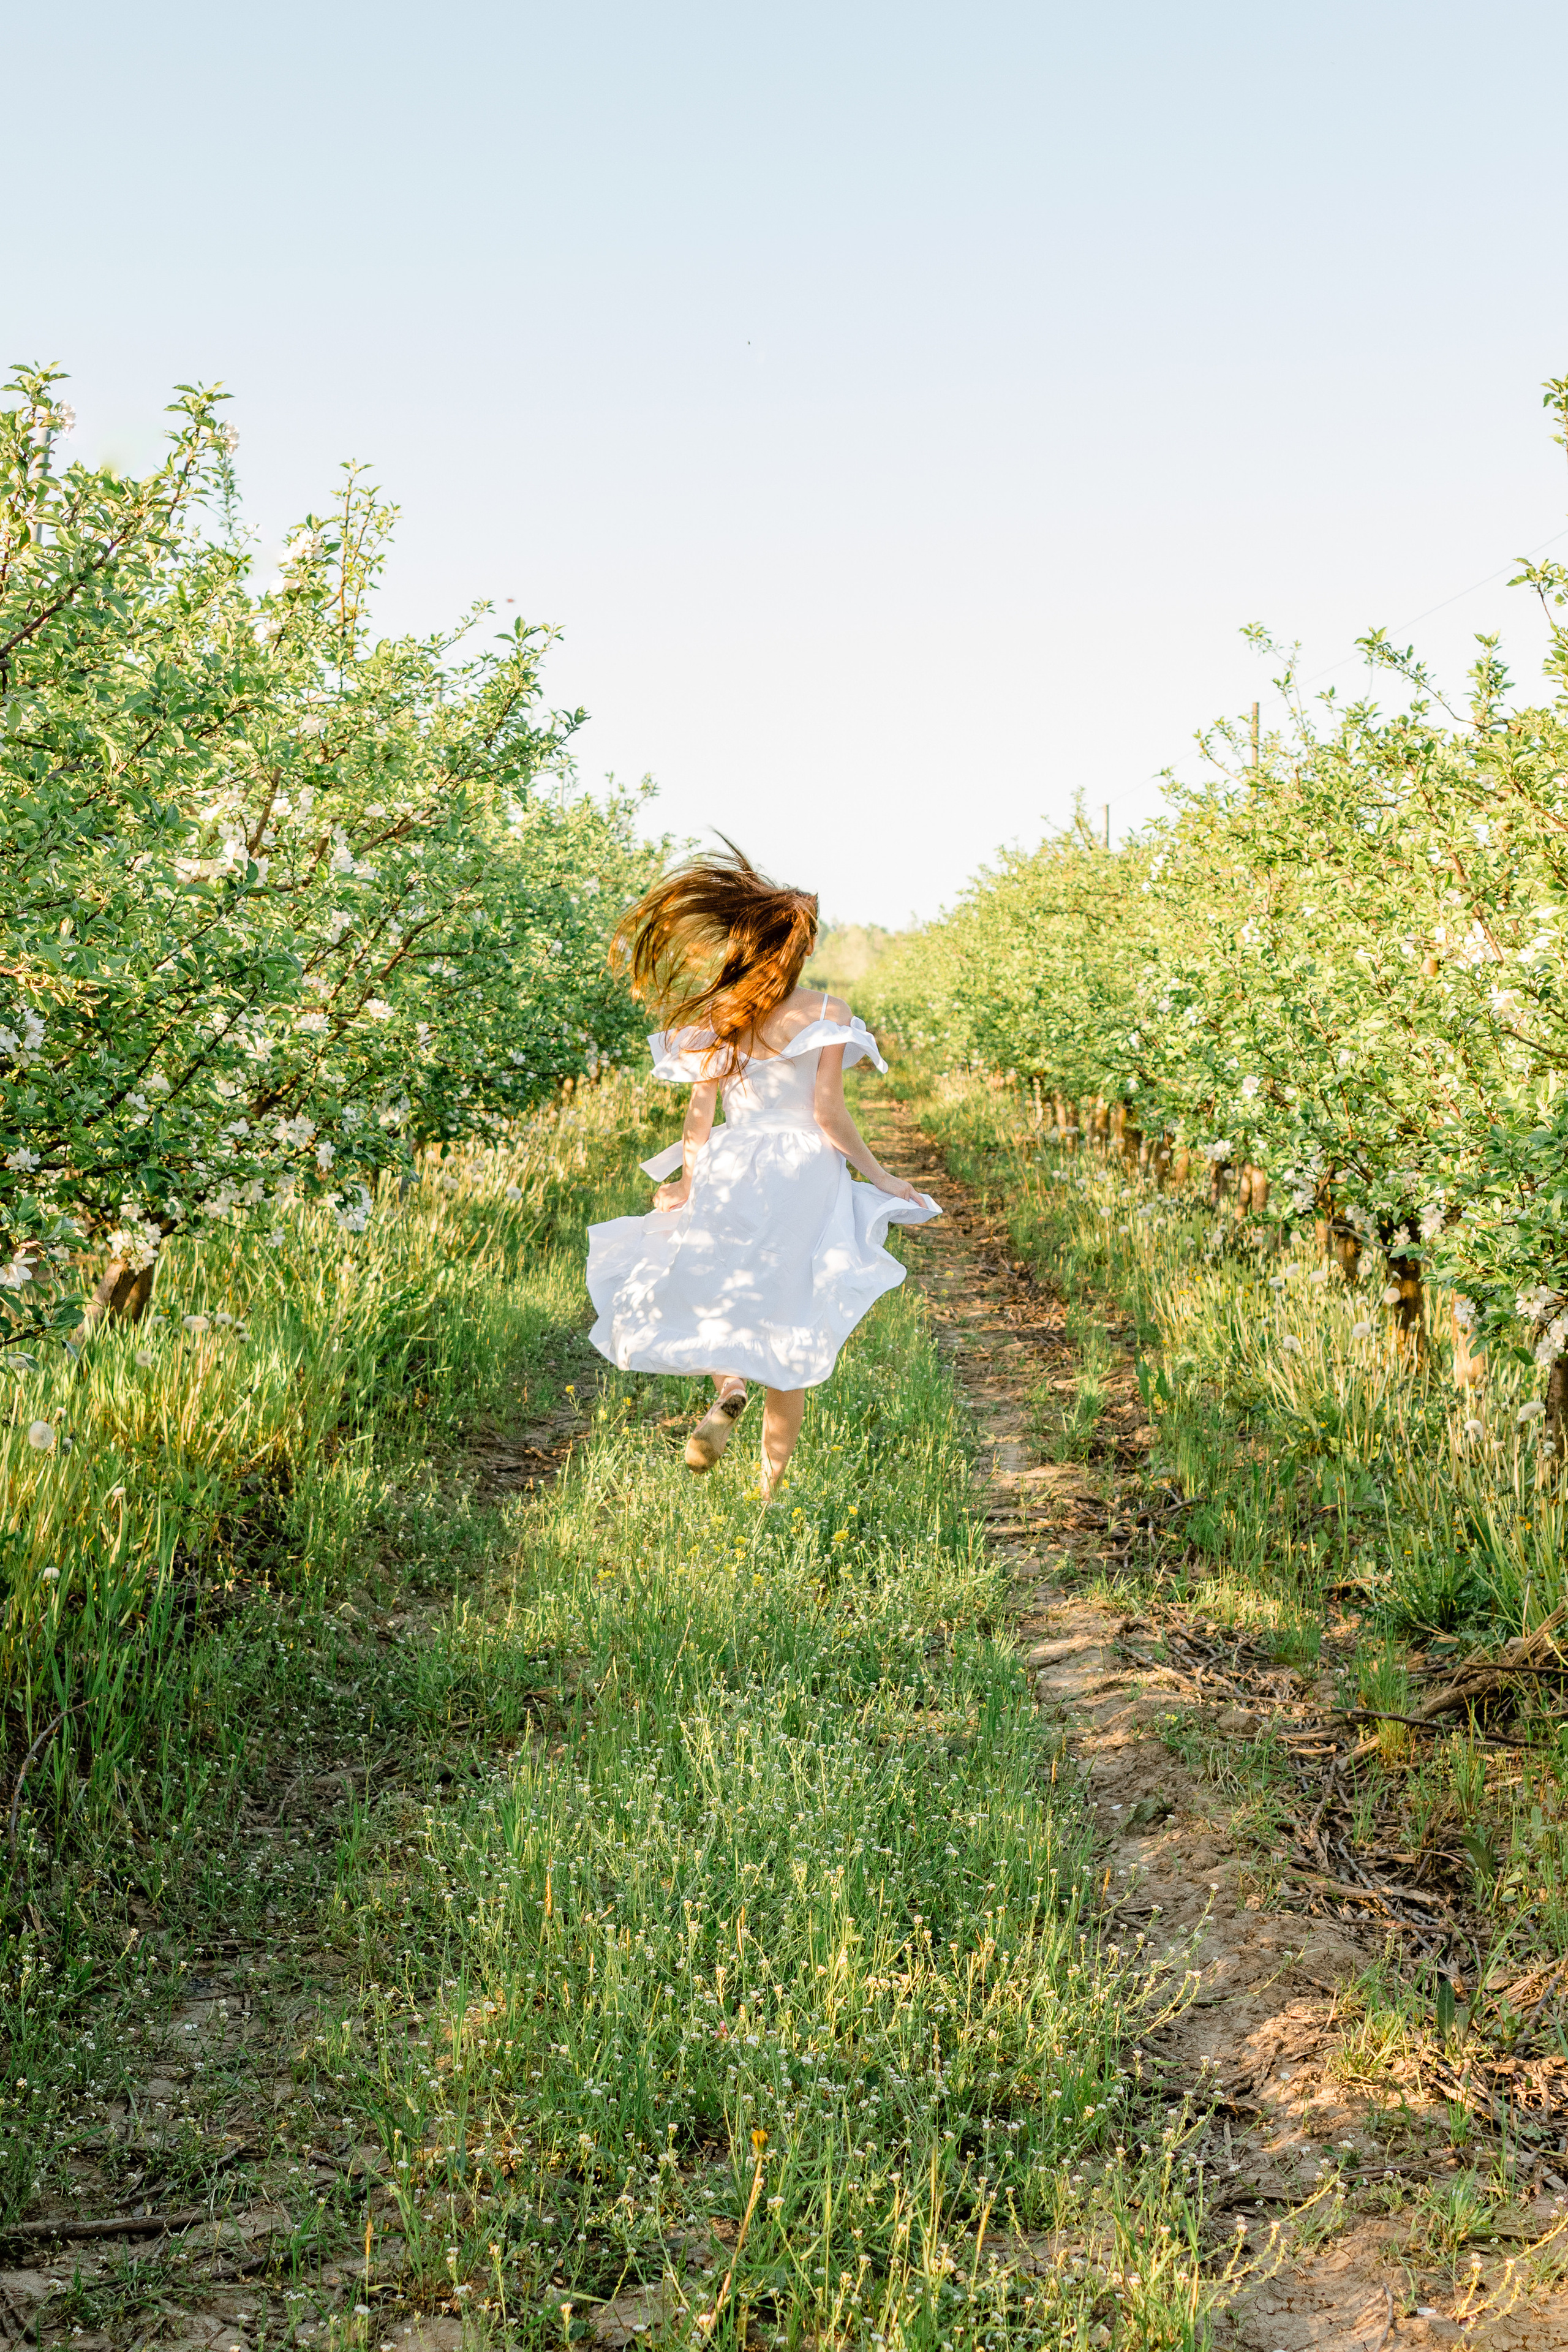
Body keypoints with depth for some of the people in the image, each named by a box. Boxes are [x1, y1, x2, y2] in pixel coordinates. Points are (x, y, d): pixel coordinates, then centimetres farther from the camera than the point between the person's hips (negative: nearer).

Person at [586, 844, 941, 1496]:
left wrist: (686, 1180, 16)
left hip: (728, 1175, 1)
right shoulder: (827, 1013, -8)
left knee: (715, 1300, 20)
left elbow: (701, 1111, 1)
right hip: (803, 1177, -1)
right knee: (788, 1336, 9)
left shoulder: (715, 1015, 0)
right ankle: (771, 1488, 12)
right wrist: (883, 1179, -1)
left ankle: (727, 1388, -15)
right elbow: (828, 1114, -11)